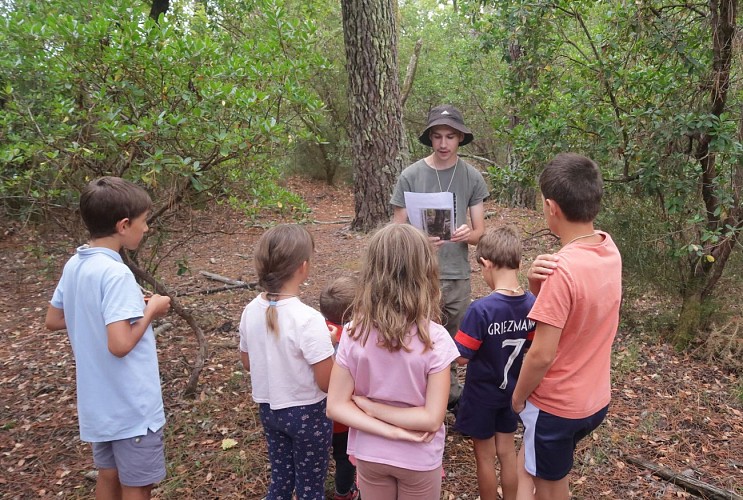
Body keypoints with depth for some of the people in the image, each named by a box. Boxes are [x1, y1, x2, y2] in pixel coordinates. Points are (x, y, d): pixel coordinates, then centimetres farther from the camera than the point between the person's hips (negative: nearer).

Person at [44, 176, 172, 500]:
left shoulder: (74, 266, 1)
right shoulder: (115, 274, -26)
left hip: (100, 401, 8)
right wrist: (150, 311, -15)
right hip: (131, 404, -8)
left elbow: (53, 321, 13)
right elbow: (120, 345, -30)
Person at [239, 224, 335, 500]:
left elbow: (248, 363, 6)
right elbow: (327, 384, -22)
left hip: (269, 409, 6)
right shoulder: (308, 319, -28)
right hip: (306, 413, -6)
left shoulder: (251, 311, -8)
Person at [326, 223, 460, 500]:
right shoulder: (434, 339, -23)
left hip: (369, 455, 2)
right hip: (418, 460, -2)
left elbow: (336, 406, -14)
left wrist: (387, 427, -15)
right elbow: (432, 417, -21)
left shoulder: (354, 332, -17)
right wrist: (372, 405, -16)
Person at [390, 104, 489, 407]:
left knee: (453, 343, 15)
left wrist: (468, 234, -20)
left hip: (458, 275, 2)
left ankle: (451, 393, 35)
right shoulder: (411, 176, -4)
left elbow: (480, 231, 4)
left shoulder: (472, 177, 2)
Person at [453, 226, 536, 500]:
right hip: (512, 391, 6)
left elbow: (462, 357, -23)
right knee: (507, 452, 23)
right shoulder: (532, 304, -10)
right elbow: (532, 347, 3)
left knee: (485, 457, 14)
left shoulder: (481, 309, -30)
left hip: (482, 394, -5)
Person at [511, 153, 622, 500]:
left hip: (557, 404, -7)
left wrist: (518, 397, -9)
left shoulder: (562, 269, -31)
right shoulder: (609, 248, -5)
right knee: (533, 462, 30)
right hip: (595, 397, 8)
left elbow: (541, 355, -26)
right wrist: (537, 285, -19)